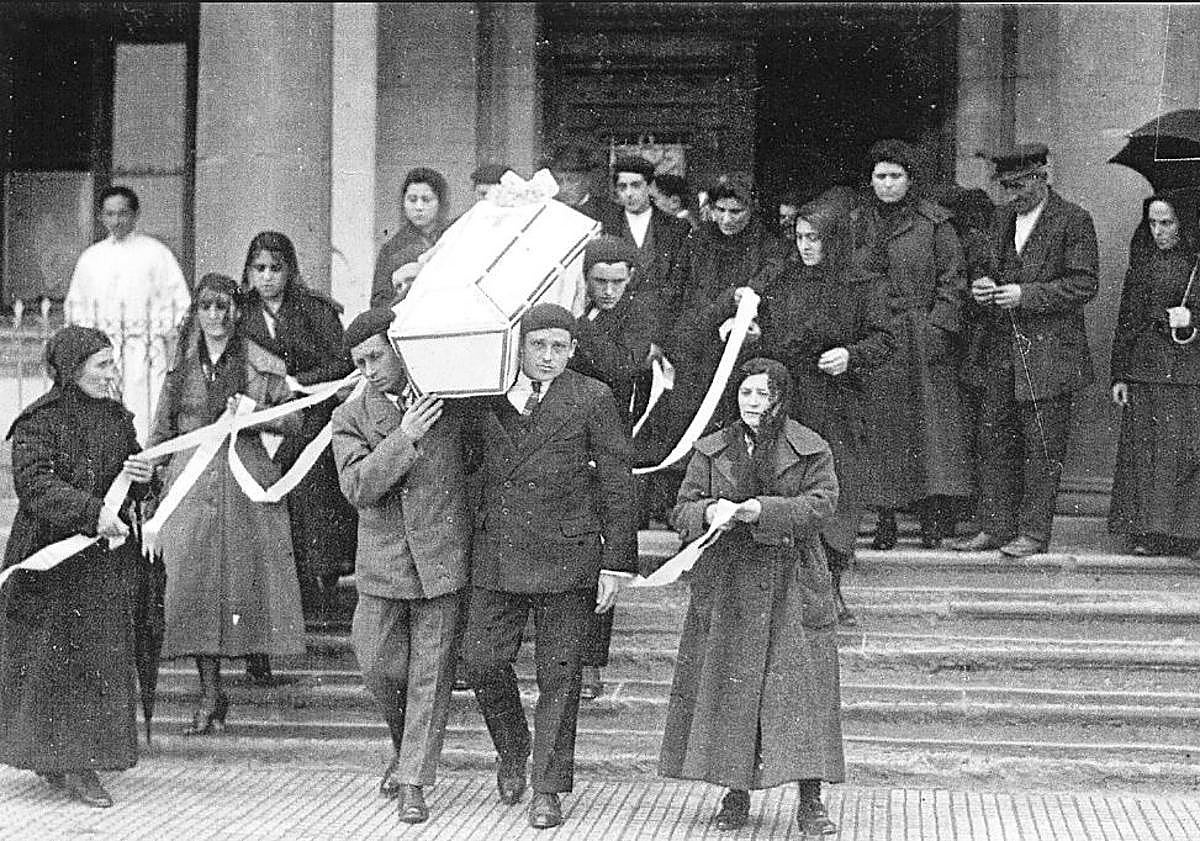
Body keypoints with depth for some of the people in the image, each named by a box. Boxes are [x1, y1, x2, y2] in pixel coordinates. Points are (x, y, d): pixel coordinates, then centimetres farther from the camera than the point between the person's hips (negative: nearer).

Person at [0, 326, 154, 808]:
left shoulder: (118, 419, 12)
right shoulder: (40, 421, -9)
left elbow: (134, 492, 20)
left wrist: (139, 476, -5)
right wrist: (91, 512, -29)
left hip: (107, 557, 6)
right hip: (50, 558, -6)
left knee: (101, 657, 6)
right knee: (51, 656, -2)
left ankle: (78, 764, 14)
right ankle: (47, 755, 7)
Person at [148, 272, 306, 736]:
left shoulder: (263, 365, 5)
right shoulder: (181, 366, 12)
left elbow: (292, 420, 6)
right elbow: (162, 430, 15)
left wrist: (253, 414, -11)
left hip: (248, 483, -1)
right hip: (191, 482, 1)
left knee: (247, 574, -2)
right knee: (193, 582, -5)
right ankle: (210, 695, -2)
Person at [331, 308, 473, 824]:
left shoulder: (452, 398, 5)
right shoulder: (351, 418, 4)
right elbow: (357, 487, -10)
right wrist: (403, 437, -18)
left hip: (444, 558, -1)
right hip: (382, 563, 1)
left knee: (431, 674, 2)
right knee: (378, 665, 4)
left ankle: (414, 780, 11)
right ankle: (408, 746, 33)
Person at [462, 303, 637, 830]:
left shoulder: (592, 399, 0)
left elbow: (617, 484, 0)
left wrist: (617, 564, -3)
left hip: (566, 555, -2)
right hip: (496, 558, 3)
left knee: (558, 676, 2)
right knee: (482, 660, 0)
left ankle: (548, 788, 12)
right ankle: (512, 750, 27)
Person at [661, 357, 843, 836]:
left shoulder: (809, 450, 4)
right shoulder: (711, 451, 10)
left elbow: (822, 504, -7)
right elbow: (682, 511, 6)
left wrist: (763, 510, -19)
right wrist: (709, 512, -17)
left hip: (791, 588, -2)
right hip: (725, 587, 2)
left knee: (801, 688, -6)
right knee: (728, 688, 3)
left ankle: (810, 801, -1)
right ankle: (735, 793, 15)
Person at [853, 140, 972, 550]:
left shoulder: (934, 223, 2)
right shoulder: (860, 224, 13)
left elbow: (952, 281, 0)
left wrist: (939, 327, -11)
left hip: (925, 338, -3)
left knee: (932, 420, -7)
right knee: (881, 425, 0)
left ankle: (934, 517, -5)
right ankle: (885, 520, 5)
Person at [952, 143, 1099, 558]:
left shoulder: (1073, 220, -5)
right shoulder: (1003, 218, 14)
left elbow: (1084, 285, -11)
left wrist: (1025, 294, -17)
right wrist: (982, 288, 1)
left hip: (1048, 350, -6)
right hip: (1000, 350, 6)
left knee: (1043, 446, -1)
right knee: (994, 441, 7)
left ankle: (1034, 532, 6)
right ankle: (995, 527, 14)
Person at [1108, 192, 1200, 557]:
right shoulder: (1142, 261, 11)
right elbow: (1125, 319, 11)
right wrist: (1119, 374, 6)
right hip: (1146, 367, 2)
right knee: (1146, 451, 0)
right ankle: (1149, 533, 5)